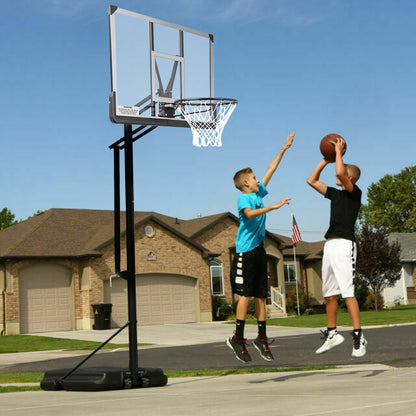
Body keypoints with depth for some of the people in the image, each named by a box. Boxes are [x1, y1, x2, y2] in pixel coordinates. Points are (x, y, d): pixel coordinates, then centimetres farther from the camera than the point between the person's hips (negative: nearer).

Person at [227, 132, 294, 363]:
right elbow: (249, 214, -27)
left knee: (261, 296, 7)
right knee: (246, 294, -9)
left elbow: (271, 170, 24)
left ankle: (262, 339, 11)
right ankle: (238, 339, -3)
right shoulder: (244, 198, -6)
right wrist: (273, 207, -30)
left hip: (259, 250, 8)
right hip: (246, 250, -8)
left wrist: (285, 148, 27)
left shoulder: (259, 193, 16)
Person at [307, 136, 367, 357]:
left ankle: (358, 337, -14)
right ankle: (332, 333, 22)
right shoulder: (336, 194, 20)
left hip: (344, 244, -8)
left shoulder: (355, 192, -2)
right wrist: (326, 159, 22)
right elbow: (312, 180, 26)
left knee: (347, 292, -14)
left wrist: (339, 151, -5)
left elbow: (340, 173, -20)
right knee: (329, 294, 11)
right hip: (329, 245, 8)